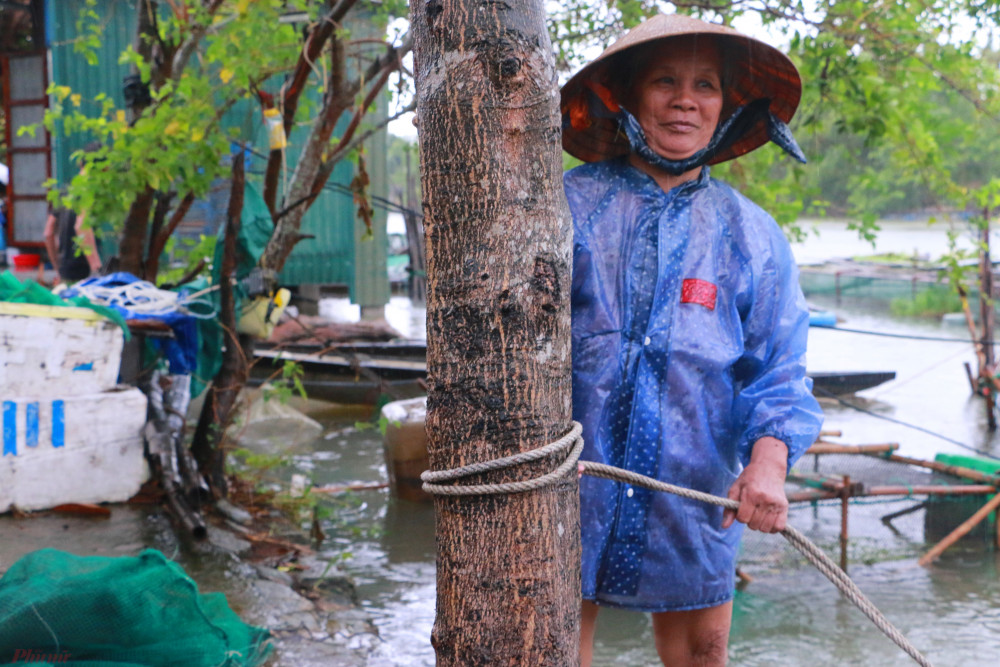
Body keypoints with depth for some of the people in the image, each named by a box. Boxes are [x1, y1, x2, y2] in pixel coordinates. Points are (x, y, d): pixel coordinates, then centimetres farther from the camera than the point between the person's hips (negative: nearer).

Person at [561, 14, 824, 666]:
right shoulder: (568, 204, 1)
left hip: (695, 492, 2)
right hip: (566, 487, -1)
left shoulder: (751, 234, 6)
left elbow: (779, 370, 3)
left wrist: (768, 462, -15)